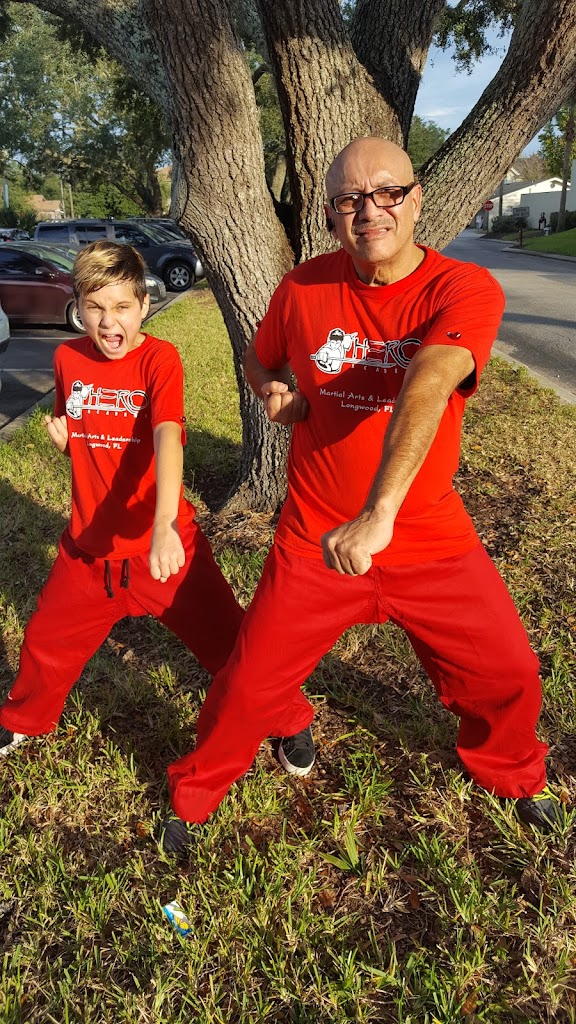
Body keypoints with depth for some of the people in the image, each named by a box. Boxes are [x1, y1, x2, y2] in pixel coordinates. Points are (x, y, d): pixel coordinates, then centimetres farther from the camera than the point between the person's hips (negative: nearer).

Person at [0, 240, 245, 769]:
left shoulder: (160, 358, -16)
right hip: (89, 544, 5)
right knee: (47, 642, 20)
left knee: (230, 642, 0)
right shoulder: (68, 358, 0)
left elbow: (167, 437, -34)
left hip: (162, 544, -5)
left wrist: (165, 525, -48)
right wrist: (62, 437, -8)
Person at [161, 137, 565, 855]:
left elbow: (426, 387, -34)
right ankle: (194, 794, 35)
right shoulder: (303, 289, -5)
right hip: (314, 540, 1)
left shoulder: (466, 290, -14)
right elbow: (257, 357, 17)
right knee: (251, 683, 4)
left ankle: (510, 774, 47)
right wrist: (272, 391, -8)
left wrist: (378, 514, -49)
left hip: (430, 541, 0)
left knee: (508, 673, 11)